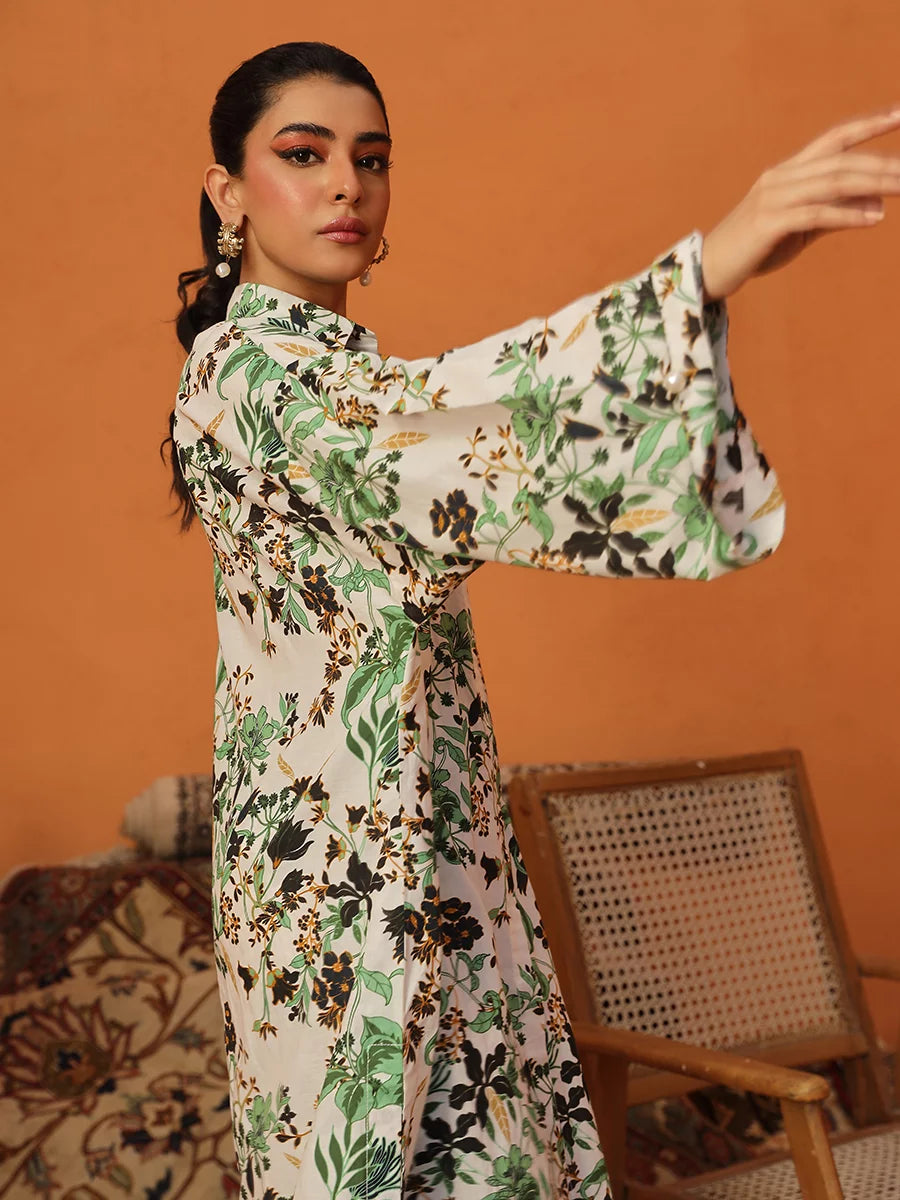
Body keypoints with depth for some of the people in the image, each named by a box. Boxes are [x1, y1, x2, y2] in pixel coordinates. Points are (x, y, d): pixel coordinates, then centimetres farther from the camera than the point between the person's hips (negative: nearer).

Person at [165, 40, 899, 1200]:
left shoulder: (333, 361, 14)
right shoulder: (246, 365, -16)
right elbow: (421, 416, -35)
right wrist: (706, 266, -45)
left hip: (423, 818, 9)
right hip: (340, 835, -9)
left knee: (467, 1099, 13)